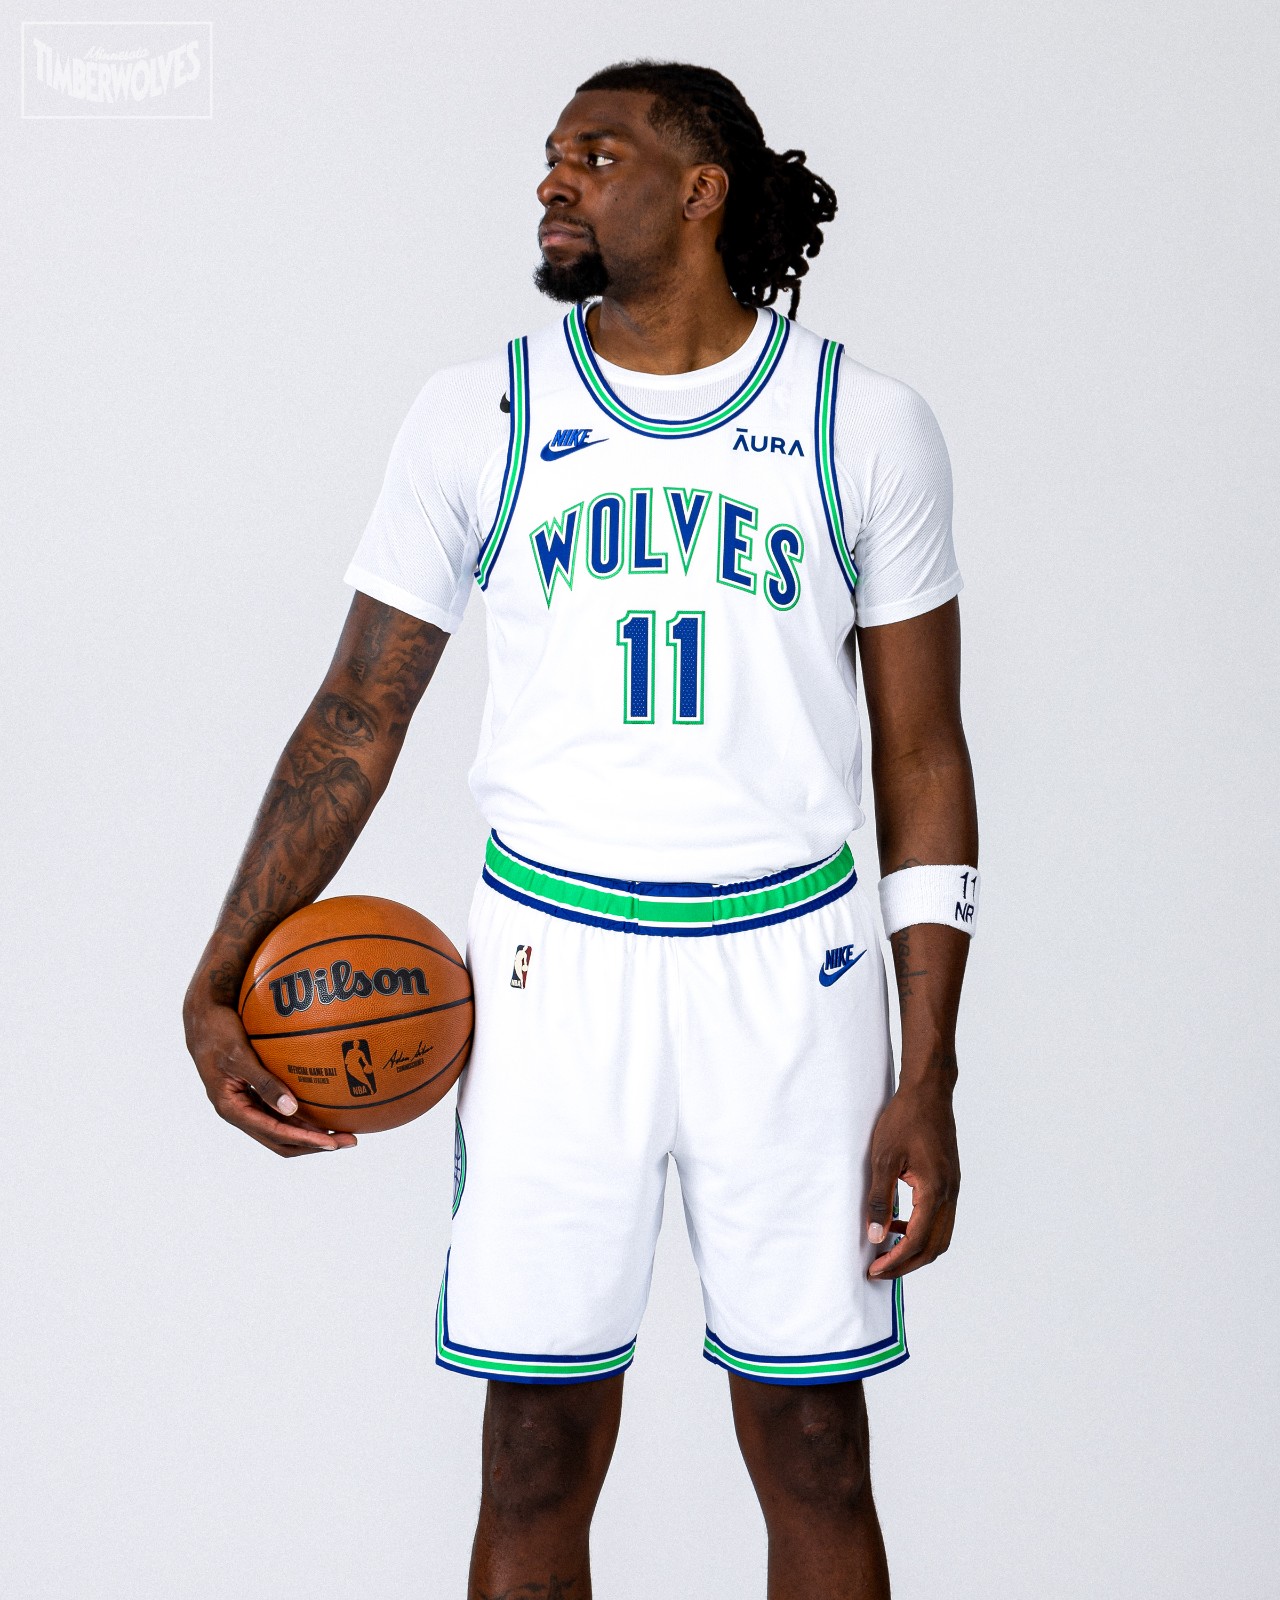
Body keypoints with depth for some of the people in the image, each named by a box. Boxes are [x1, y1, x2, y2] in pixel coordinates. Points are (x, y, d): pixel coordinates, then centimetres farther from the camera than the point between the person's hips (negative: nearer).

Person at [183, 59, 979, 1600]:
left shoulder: (865, 424, 2)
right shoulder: (478, 416, 4)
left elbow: (922, 759, 3)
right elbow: (357, 717, 7)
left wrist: (925, 1074, -2)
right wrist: (221, 977, -2)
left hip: (788, 963, 0)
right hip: (553, 959, 1)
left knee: (815, 1457, 5)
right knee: (537, 1458, 4)